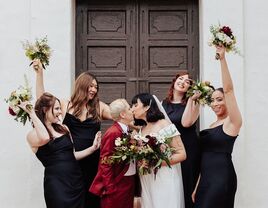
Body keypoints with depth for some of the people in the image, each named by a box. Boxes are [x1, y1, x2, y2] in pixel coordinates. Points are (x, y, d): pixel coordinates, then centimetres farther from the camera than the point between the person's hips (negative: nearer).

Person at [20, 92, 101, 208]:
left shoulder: (63, 129, 13)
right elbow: (44, 138, -27)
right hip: (56, 185, -6)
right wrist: (32, 113, -19)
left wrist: (93, 148, 8)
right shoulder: (33, 135, -4)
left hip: (76, 181, 6)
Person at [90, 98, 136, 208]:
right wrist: (109, 188, -17)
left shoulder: (127, 130, 7)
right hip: (117, 185, -8)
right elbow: (105, 163, -18)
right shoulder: (113, 133, -18)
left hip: (129, 183, 8)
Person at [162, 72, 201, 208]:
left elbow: (186, 123, -21)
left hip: (188, 151, -4)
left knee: (186, 186, 2)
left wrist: (191, 99, -19)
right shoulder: (164, 103, 9)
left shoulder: (192, 103, -4)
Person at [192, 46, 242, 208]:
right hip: (206, 179, 8)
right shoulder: (212, 125, 16)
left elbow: (228, 89, -19)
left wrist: (222, 58, -24)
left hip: (221, 178, -8)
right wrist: (197, 187, 15)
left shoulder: (232, 123, -6)